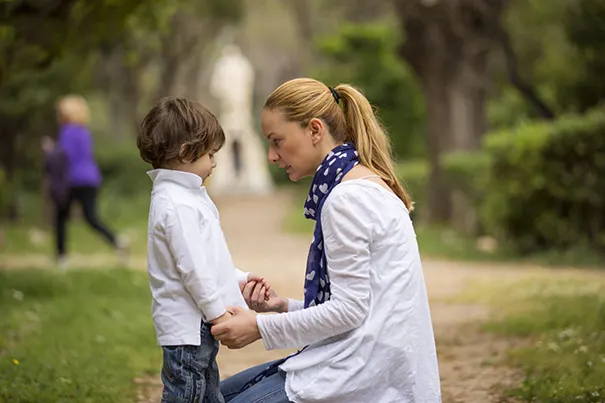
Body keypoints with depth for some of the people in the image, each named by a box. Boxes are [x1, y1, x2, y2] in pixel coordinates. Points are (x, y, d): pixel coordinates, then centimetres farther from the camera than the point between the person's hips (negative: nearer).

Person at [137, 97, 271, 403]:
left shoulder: (186, 195, 15)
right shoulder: (176, 205, -19)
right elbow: (192, 268, -21)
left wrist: (239, 278, 17)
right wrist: (217, 312, -16)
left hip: (198, 325, 11)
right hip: (186, 327, -11)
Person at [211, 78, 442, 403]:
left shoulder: (347, 197, -15)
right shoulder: (367, 184, 17)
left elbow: (350, 309, -19)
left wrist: (261, 327, -12)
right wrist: (285, 307, 6)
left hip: (366, 374, -10)